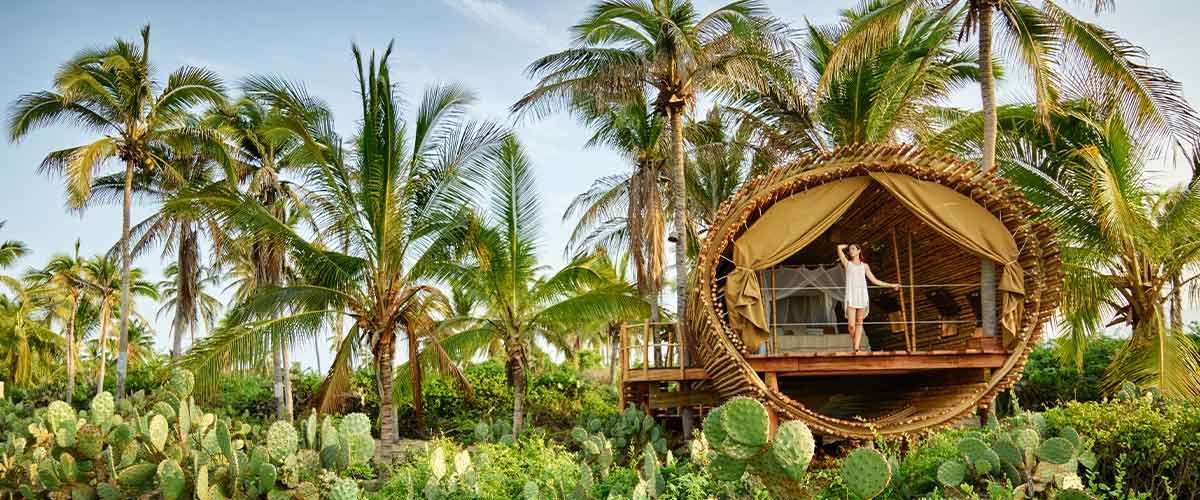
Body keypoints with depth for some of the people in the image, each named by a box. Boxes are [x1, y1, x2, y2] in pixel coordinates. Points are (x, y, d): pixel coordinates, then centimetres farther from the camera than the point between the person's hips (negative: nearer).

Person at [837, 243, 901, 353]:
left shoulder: (865, 266, 20)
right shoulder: (847, 263, 13)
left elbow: (874, 280, 20)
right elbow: (839, 247, 4)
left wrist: (891, 285, 21)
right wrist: (848, 245, 22)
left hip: (862, 295, 2)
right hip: (851, 295, -2)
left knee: (859, 322, -2)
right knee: (851, 324, -9)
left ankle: (856, 347, -7)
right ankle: (853, 346, 8)